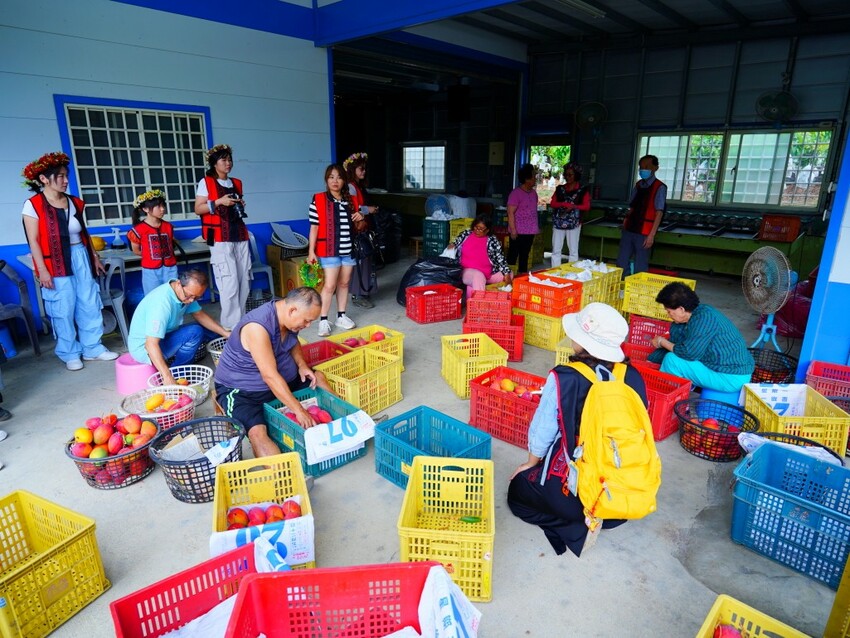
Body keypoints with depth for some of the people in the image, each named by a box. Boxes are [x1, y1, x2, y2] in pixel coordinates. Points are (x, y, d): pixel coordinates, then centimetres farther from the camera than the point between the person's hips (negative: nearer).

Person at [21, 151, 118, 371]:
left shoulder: (75, 203, 8)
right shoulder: (33, 205, -7)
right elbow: (33, 240, -9)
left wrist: (95, 257, 15)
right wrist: (42, 269, -14)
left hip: (81, 258, 5)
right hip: (56, 262, -5)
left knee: (90, 304, 7)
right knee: (64, 310, 1)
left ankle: (92, 348, 19)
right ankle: (70, 354, 14)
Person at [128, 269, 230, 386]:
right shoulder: (162, 302, -34)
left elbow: (200, 315, 4)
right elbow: (151, 344, -37)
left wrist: (225, 333, -6)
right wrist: (167, 377, -45)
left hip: (162, 336, 9)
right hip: (144, 348, -9)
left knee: (207, 329, 7)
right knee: (194, 332, -26)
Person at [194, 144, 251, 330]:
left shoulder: (237, 183, 17)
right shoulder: (206, 182, 1)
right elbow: (198, 209, -3)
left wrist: (241, 207, 6)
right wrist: (219, 202, -14)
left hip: (240, 238, 6)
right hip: (220, 241, -6)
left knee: (244, 283, 4)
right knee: (230, 285, -10)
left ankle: (240, 323, 15)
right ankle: (231, 327, -3)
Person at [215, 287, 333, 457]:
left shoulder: (289, 318, -8)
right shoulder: (257, 327, -32)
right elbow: (270, 376, -35)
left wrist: (301, 364, -3)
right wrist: (299, 410, -33)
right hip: (241, 390, -8)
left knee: (318, 377, 11)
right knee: (257, 432, -31)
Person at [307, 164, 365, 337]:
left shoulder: (350, 200, 9)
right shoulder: (318, 200, -6)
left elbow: (357, 226, 21)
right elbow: (314, 227, -7)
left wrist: (360, 218, -2)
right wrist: (311, 251, -11)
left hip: (349, 249, 5)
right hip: (329, 250, -5)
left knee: (344, 283, 11)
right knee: (330, 285, -8)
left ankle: (341, 316, 23)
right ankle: (323, 320, 2)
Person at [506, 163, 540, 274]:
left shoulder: (533, 192, 11)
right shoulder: (516, 193, -12)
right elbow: (510, 212, -15)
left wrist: (537, 227, 17)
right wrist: (513, 230, -18)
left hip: (530, 231, 8)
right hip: (518, 231, -7)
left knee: (525, 255, 14)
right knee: (513, 255, -1)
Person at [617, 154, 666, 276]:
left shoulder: (659, 187, -7)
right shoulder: (638, 185, 11)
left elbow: (659, 213, -12)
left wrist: (651, 235, -19)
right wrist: (625, 222, 7)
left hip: (644, 233, -6)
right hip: (629, 230, 6)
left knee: (640, 267, 1)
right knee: (621, 263, 9)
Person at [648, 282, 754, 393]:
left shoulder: (703, 319, -25)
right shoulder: (693, 315, 3)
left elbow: (688, 353, -26)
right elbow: (673, 344, 10)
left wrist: (662, 342, -10)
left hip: (732, 378, -10)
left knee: (672, 360, -15)